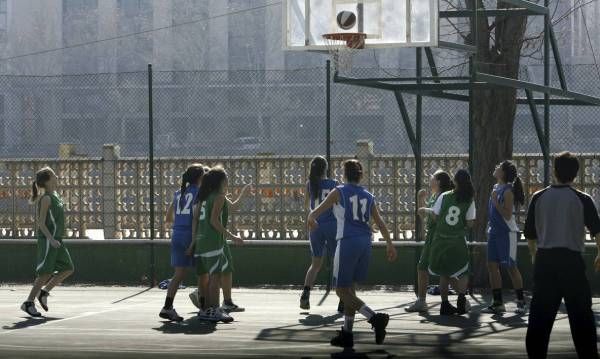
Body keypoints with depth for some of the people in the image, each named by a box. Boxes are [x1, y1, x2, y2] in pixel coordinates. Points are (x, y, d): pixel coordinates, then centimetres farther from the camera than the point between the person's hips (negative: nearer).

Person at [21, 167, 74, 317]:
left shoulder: (55, 195, 13)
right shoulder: (46, 198, -13)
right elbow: (41, 222, -17)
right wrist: (51, 239, -26)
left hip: (56, 240, 9)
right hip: (48, 239, -9)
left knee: (68, 268, 9)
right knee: (45, 273, -8)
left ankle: (43, 292, 14)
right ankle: (29, 303, -1)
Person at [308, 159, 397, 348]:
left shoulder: (339, 192, 0)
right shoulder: (368, 196, 13)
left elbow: (316, 212, -5)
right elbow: (380, 223, 15)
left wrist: (311, 220, 9)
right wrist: (390, 245, 20)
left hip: (347, 242, -6)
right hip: (365, 242, 6)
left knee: (342, 290, 0)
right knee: (350, 288, 17)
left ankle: (375, 318, -18)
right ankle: (346, 334, 17)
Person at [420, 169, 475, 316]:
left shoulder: (444, 196, -4)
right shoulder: (469, 201, -6)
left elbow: (435, 216, -2)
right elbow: (470, 223, -7)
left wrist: (426, 211, 17)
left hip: (441, 239, 2)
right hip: (458, 240, -2)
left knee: (444, 273, 12)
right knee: (462, 273, 10)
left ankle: (445, 304, 11)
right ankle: (461, 302, -7)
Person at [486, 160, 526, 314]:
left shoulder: (508, 191, -15)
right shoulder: (496, 188, 11)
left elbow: (507, 215, -19)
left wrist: (495, 202, -22)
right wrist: (489, 227, 20)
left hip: (507, 232, -9)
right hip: (494, 231, 9)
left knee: (511, 267, -3)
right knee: (492, 266, 4)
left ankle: (521, 301, 7)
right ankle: (498, 302, 8)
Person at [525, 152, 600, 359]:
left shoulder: (539, 198, 3)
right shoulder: (582, 199, -4)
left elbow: (529, 233, 9)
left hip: (544, 259, 3)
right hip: (571, 260, -3)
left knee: (540, 312, 7)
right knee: (581, 314, 2)